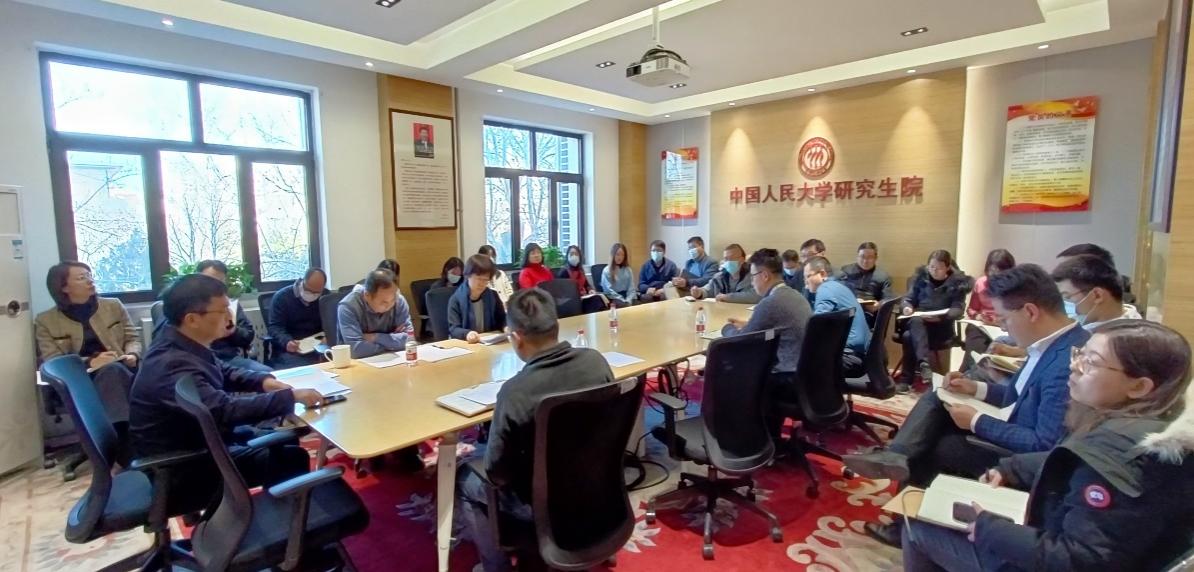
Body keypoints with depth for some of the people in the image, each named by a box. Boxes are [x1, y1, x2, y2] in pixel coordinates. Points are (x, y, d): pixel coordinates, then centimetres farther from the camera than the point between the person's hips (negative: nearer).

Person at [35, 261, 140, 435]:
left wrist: (132, 355, -9)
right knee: (112, 369, -37)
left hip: (121, 370, 2)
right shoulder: (46, 321, 10)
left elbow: (133, 338, 15)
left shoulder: (114, 306, 16)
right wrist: (90, 362, -17)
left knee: (112, 370, -36)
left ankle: (121, 434, -39)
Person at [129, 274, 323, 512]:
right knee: (292, 459, -14)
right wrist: (291, 397, -34)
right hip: (181, 471, -10)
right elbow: (226, 410, -41)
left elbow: (224, 372, 14)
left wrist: (263, 381, -4)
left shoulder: (181, 342, -2)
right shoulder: (172, 366, -33)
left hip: (199, 441, 10)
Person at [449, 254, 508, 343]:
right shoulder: (456, 299, -6)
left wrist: (506, 327, -11)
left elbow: (502, 319, 12)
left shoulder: (493, 295, 6)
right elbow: (453, 329, -13)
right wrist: (466, 334, -33)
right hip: (464, 344, -2)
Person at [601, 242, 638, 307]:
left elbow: (631, 288, 8)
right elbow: (608, 290, -6)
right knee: (624, 305, -32)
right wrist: (623, 301, -13)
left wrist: (628, 300, -10)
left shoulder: (628, 270, 14)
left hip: (627, 296, 4)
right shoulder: (607, 271, 1)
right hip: (614, 299, -4)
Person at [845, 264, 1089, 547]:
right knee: (937, 398, -1)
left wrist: (977, 422, -23)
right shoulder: (1051, 343, 0)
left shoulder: (1068, 362, -31)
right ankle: (898, 458, -19)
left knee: (934, 446, -10)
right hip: (1011, 432, 9)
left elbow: (1045, 446, -31)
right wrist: (977, 389, 2)